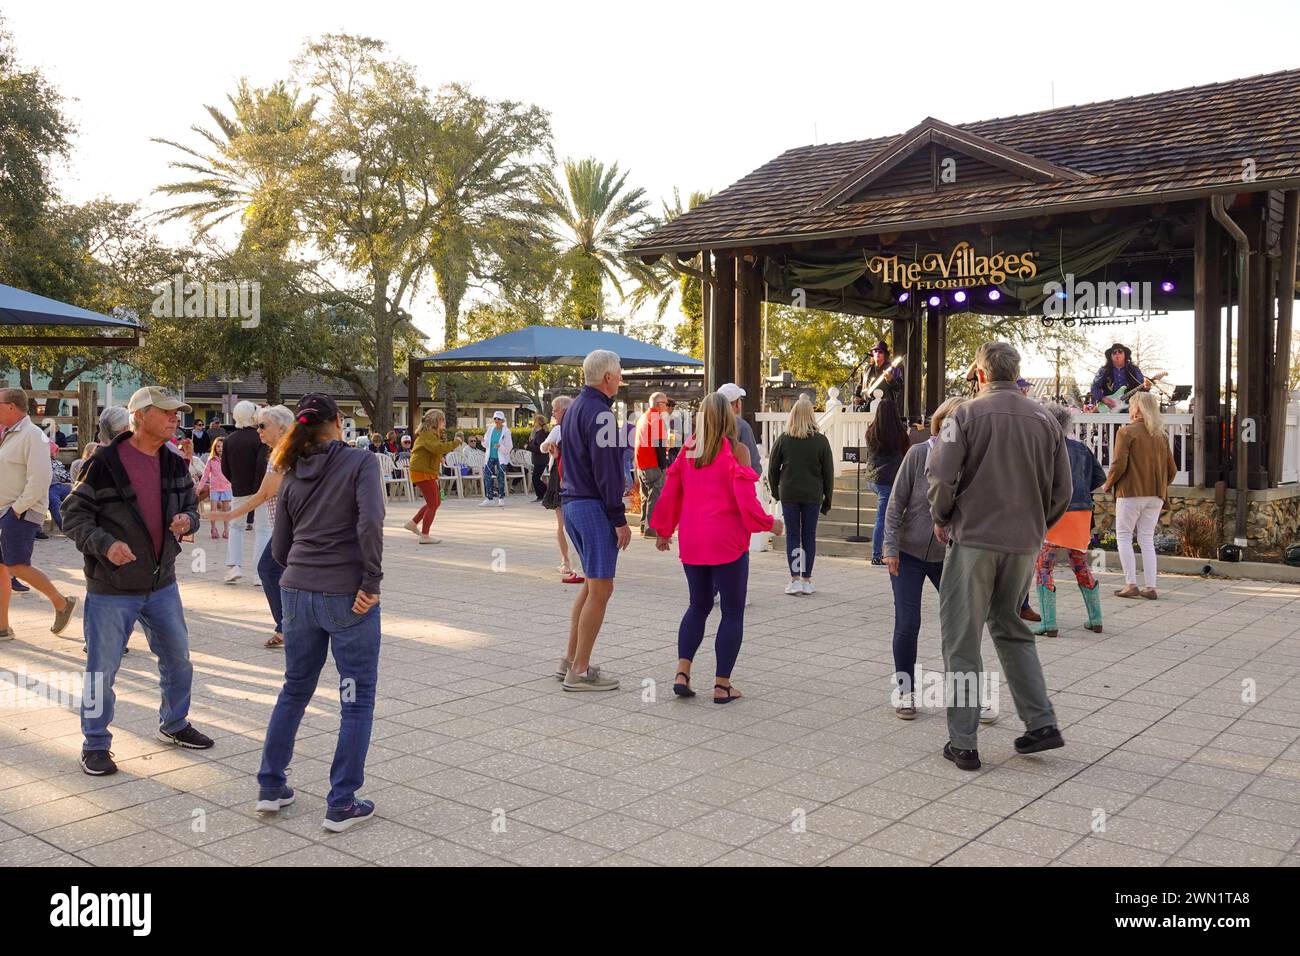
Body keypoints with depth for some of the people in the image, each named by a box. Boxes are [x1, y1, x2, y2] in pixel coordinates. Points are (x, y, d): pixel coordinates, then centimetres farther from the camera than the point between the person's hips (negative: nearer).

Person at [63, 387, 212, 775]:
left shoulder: (175, 465, 4)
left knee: (178, 658, 16)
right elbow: (73, 515, -12)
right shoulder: (104, 463, -16)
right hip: (111, 588, -6)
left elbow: (191, 506, 13)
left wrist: (186, 520, -10)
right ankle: (95, 744, 19)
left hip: (162, 584, 6)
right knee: (102, 668, 2)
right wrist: (104, 543, -27)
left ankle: (174, 724, 37)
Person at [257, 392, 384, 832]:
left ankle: (270, 787, 29)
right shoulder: (359, 462, -7)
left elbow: (279, 548, 11)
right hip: (348, 598, -5)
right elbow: (370, 524, -22)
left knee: (294, 690, 21)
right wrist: (371, 583, -16)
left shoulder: (292, 476, 8)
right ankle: (341, 805, 10)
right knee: (357, 700, 6)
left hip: (298, 593, 6)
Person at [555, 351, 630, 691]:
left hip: (572, 503, 10)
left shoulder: (574, 409, 15)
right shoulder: (599, 413, -16)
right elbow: (606, 471, -18)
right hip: (594, 507, -10)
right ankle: (579, 671, 0)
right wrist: (619, 519, -15)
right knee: (600, 588, -4)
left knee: (592, 582, 19)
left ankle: (572, 658, 23)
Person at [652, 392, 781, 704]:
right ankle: (722, 685, 7)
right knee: (733, 612, 7)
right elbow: (746, 500, -14)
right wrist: (770, 523, 2)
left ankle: (681, 672, 7)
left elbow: (670, 493, 8)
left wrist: (663, 531, 20)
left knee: (699, 605, 19)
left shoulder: (688, 451, 4)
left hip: (692, 543, 5)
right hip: (728, 543, -5)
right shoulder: (734, 450, -10)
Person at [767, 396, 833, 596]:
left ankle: (795, 579, 1)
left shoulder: (783, 439, -3)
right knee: (809, 536, 8)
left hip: (789, 494, 0)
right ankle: (807, 580, 11)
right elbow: (828, 472, 1)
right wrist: (828, 498, 10)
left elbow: (773, 469, 2)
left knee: (792, 535, 5)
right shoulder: (821, 441, -3)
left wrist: (775, 491, 15)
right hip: (813, 495, 0)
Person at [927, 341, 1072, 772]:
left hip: (973, 540, -5)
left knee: (962, 640, 4)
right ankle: (1041, 723, 17)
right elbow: (1062, 490, 8)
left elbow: (941, 477, -15)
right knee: (1012, 630, 22)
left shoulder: (966, 415, -8)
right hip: (1024, 544, 5)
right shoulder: (1045, 420, 6)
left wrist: (941, 519, 3)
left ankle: (963, 743, 7)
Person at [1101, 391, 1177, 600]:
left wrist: (1108, 484, 0)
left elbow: (1119, 464, -14)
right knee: (1147, 539, 11)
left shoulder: (1126, 432, -7)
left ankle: (1130, 584, -3)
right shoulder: (1161, 436, 12)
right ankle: (1150, 587, 7)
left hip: (1131, 492, -6)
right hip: (1155, 496, 6)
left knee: (1124, 537, 4)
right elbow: (1172, 470, 12)